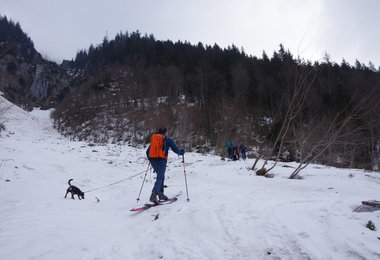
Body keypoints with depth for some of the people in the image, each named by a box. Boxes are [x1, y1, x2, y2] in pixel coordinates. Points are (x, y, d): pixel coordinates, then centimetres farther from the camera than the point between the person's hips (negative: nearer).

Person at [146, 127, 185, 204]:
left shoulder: (153, 139, 21)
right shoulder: (168, 140, 7)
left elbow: (148, 151, 22)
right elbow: (175, 149, 5)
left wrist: (150, 159, 38)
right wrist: (181, 152, 24)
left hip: (152, 159, 5)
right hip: (161, 159, -5)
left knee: (161, 176, 19)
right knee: (160, 177, -8)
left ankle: (160, 194, 19)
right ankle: (153, 195, -24)